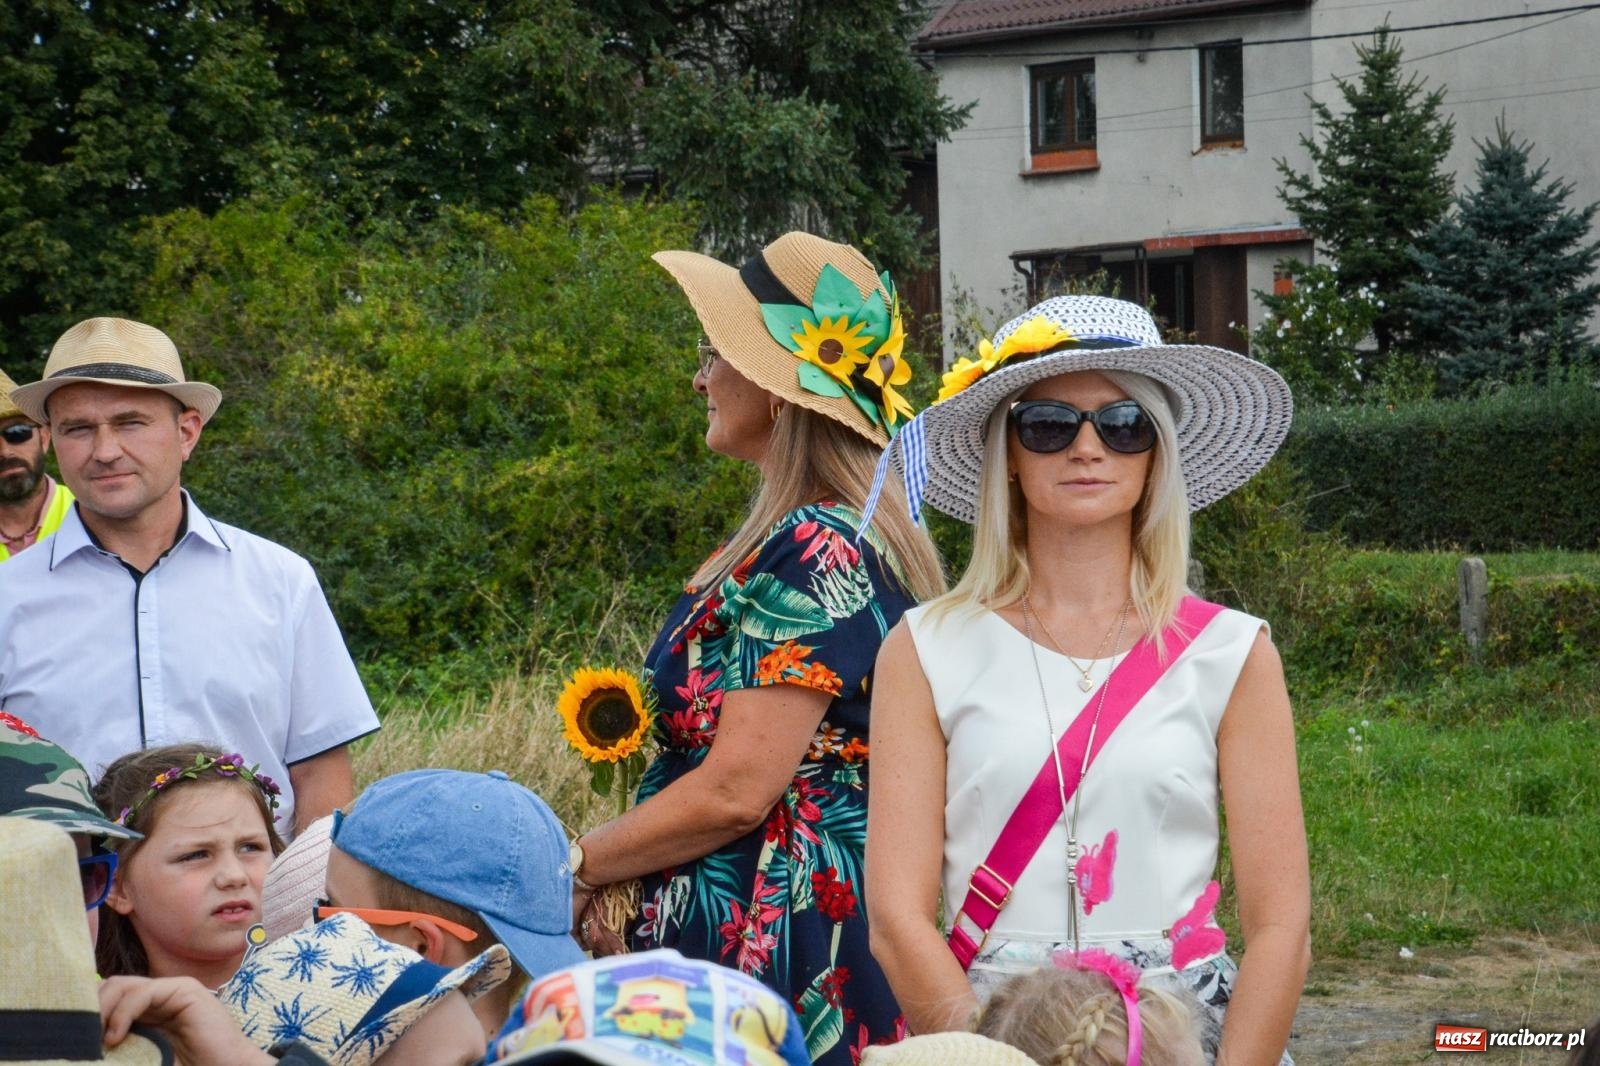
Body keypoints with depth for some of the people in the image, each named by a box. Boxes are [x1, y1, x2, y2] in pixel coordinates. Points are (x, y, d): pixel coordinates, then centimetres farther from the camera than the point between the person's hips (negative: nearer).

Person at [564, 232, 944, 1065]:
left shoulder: (815, 551, -18)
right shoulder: (819, 538, 14)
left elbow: (734, 791, -22)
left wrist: (574, 870, -8)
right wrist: (618, 878, 10)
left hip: (772, 947, -10)